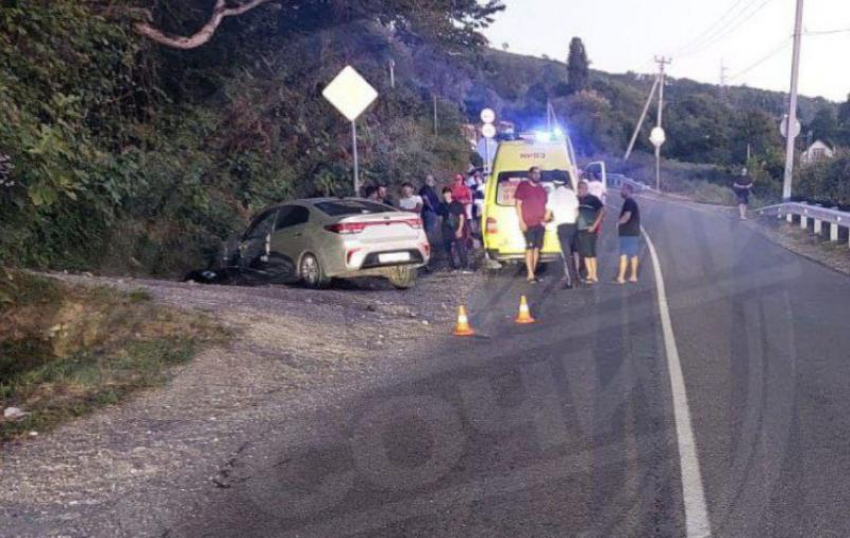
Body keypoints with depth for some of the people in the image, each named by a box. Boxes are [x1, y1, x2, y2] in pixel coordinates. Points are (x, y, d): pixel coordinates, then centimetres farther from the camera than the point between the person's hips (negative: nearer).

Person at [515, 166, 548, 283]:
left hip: (540, 224, 6)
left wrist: (545, 218, 5)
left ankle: (533, 273, 12)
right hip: (528, 224, -6)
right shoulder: (523, 186, 0)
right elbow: (518, 204, -3)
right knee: (530, 248, -10)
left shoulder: (542, 189, 16)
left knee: (537, 248, 6)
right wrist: (521, 221, -10)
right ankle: (531, 275, -11)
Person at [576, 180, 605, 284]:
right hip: (579, 230, 5)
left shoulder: (593, 199, -3)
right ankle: (589, 274, 15)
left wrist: (595, 225, -12)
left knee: (591, 253, -6)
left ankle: (594, 276, -2)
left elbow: (602, 211, -9)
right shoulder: (576, 200, 12)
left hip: (589, 230, -5)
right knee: (584, 253, 8)